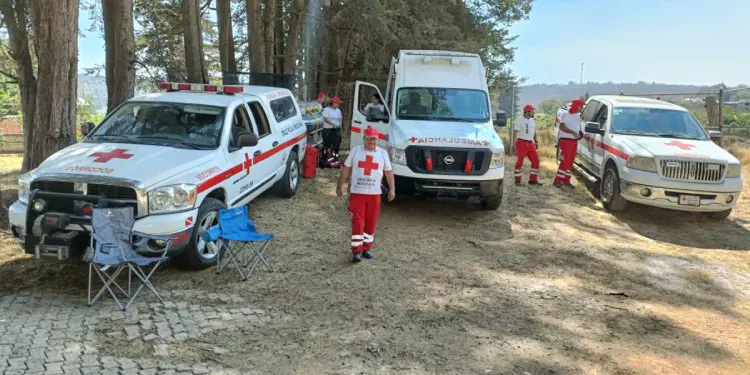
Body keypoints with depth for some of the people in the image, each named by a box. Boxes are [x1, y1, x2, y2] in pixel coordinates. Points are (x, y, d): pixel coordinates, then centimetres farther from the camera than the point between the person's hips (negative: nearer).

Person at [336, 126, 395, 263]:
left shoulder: (383, 153, 6)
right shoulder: (355, 150, 3)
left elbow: (388, 172, 9)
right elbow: (346, 169, 7)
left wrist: (392, 189, 2)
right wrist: (340, 186, 7)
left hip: (375, 194, 2)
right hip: (357, 192, -2)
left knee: (371, 222, 7)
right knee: (357, 221, -7)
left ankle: (367, 248, 21)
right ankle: (356, 251, -7)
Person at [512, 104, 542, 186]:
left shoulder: (532, 121, 16)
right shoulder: (519, 121, -7)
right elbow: (515, 133, -11)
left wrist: (536, 141, 17)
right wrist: (514, 145, -18)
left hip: (530, 144, 7)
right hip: (522, 143, -7)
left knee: (536, 160, 4)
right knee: (520, 161, -4)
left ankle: (533, 180, 12)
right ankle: (517, 180, 8)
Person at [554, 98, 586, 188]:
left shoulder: (578, 116, 15)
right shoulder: (566, 115, -11)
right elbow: (562, 127, -21)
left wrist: (580, 133, 7)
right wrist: (573, 132, -27)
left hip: (574, 141, 8)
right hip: (566, 141, -8)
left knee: (570, 162, 11)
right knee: (565, 161, -12)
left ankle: (566, 180, 18)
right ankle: (557, 180, -9)